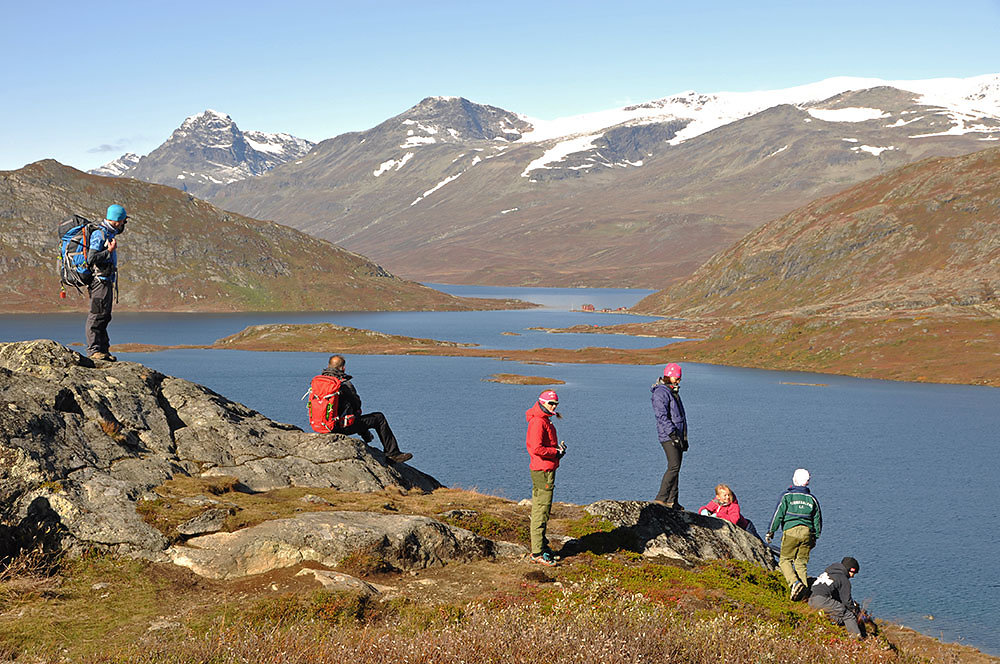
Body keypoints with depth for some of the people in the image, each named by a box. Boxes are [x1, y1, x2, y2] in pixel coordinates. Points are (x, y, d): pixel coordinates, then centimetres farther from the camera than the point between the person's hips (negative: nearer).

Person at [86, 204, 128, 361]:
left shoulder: (109, 233, 17)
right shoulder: (99, 234, -14)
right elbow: (91, 259, -20)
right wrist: (109, 251, -20)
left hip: (107, 281, 10)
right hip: (100, 280, -10)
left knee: (104, 316, 11)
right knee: (97, 315, -10)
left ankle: (103, 350, 15)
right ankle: (93, 350, -9)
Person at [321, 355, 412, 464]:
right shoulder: (345, 384, -19)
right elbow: (357, 403, -7)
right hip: (344, 426, -8)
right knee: (379, 418, 6)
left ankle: (366, 436, 62)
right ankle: (393, 453, 11)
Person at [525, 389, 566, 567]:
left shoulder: (545, 421, 17)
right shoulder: (538, 422, -16)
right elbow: (537, 448, -25)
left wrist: (559, 448, 7)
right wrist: (556, 452, -13)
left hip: (546, 470, 11)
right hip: (543, 471, -11)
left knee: (541, 509, 17)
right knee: (541, 511, -8)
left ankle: (540, 545, 27)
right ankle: (538, 553, -7)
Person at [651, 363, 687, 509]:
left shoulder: (674, 392, 21)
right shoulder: (660, 392, -11)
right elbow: (662, 416, -20)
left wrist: (684, 439, 23)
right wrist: (672, 434, -25)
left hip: (677, 436, 10)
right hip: (668, 437, -10)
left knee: (675, 468, 9)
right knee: (674, 467, -18)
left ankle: (672, 500, 12)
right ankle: (661, 498, -19)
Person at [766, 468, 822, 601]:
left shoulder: (787, 496, 0)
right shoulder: (811, 498, 13)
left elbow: (778, 515, -1)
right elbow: (818, 519, 18)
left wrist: (770, 531, 8)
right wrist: (815, 537, 28)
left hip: (791, 531, -4)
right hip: (807, 532, 4)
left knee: (785, 560, 3)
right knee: (801, 563, 10)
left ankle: (794, 582, -21)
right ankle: (804, 586, -7)